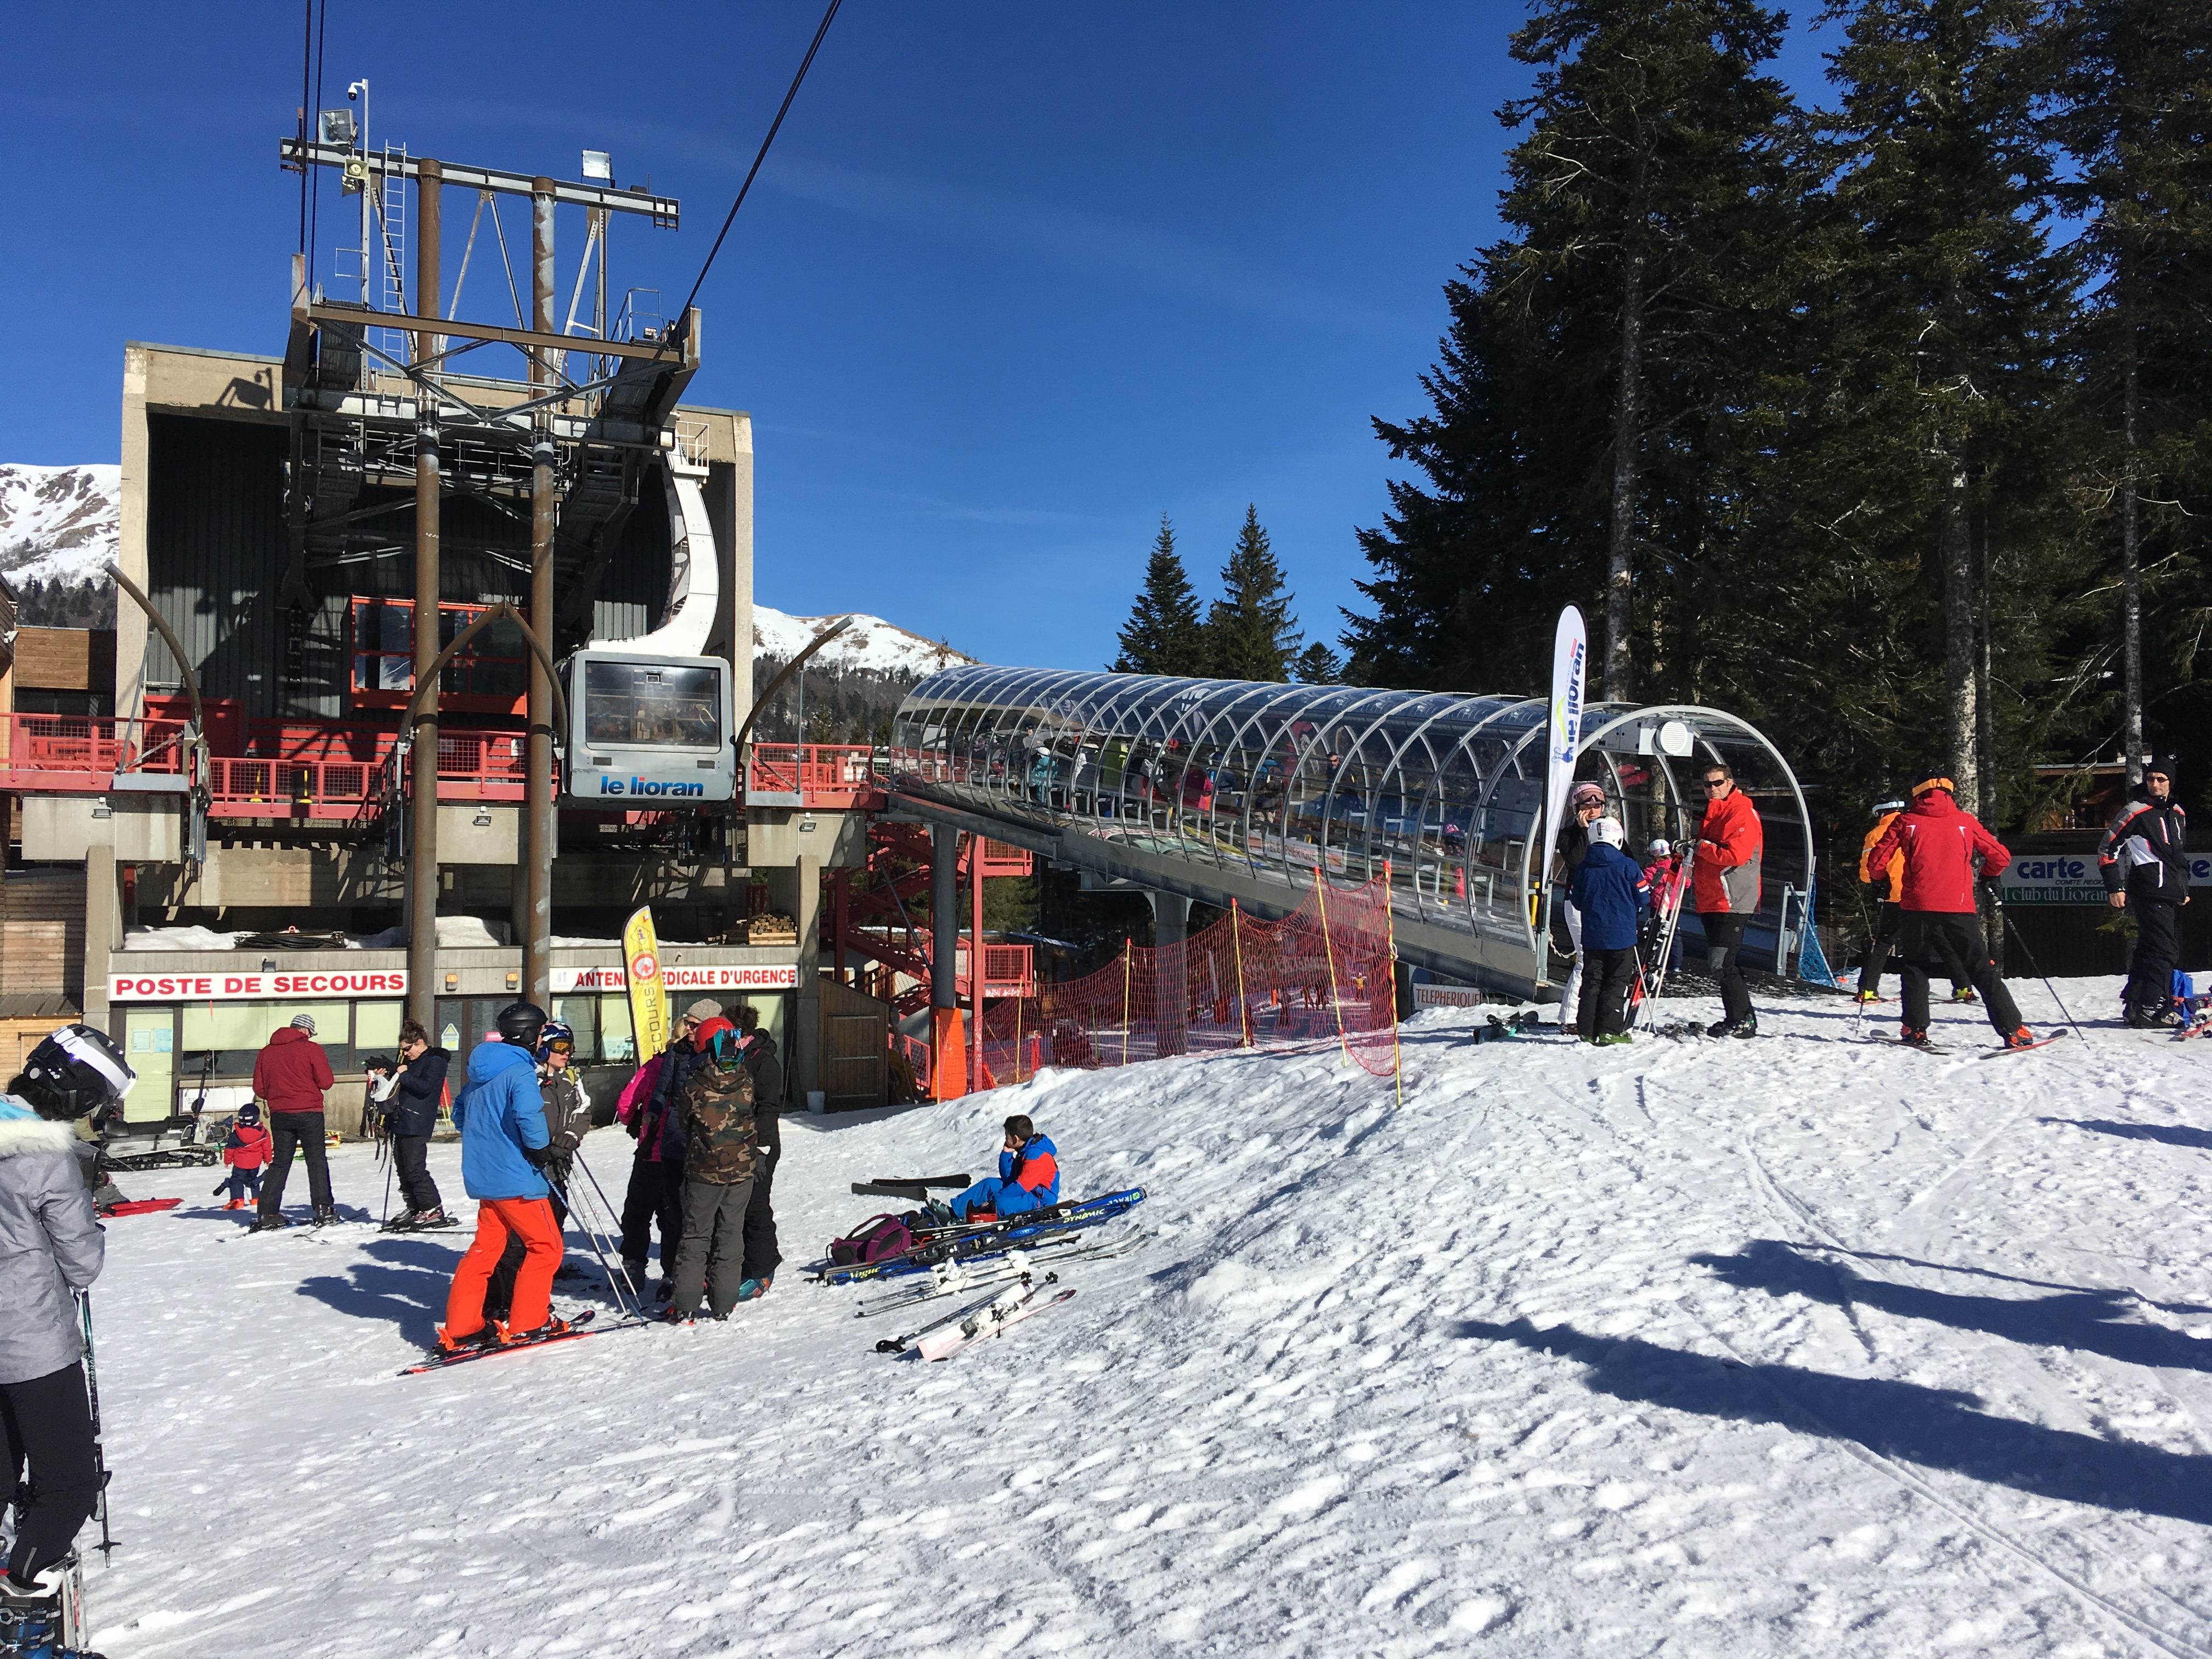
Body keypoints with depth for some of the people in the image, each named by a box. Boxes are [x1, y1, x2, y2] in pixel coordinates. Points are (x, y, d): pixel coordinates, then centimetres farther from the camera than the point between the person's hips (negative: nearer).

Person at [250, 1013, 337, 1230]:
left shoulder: (266, 1053, 7)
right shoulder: (311, 1049, -7)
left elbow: (259, 1089, 8)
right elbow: (326, 1082, -8)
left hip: (279, 1115, 4)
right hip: (309, 1114, -4)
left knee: (279, 1163, 11)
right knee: (317, 1161, 4)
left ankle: (268, 1214, 6)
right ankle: (323, 1210, 1)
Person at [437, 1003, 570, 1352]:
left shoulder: (480, 1070, 12)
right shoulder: (520, 1070, -16)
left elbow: (459, 1111, 21)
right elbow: (528, 1116, -31)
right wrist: (539, 1151, -16)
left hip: (483, 1176, 8)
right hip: (516, 1178, -8)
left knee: (486, 1248, 15)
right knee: (546, 1246, 4)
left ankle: (460, 1328, 13)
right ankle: (526, 1324, 6)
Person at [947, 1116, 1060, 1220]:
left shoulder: (1037, 1156, -21)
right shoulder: (1025, 1151, 10)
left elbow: (1021, 1187, -25)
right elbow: (1008, 1178, 9)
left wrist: (993, 1200, -23)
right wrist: (1006, 1154, -2)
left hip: (1041, 1201, -10)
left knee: (1001, 1204, -33)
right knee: (990, 1184, -1)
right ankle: (954, 1211, -7)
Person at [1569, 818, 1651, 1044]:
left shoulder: (1583, 868, 2)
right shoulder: (1627, 866, -8)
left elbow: (1577, 902, 10)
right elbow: (1643, 900, -2)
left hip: (1592, 935, 4)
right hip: (1621, 935, -4)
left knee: (1591, 982, 9)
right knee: (1617, 983, 2)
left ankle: (1587, 1029, 9)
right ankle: (1610, 1031, -2)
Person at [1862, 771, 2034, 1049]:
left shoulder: (1906, 821, 5)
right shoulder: (1965, 821, 9)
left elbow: (1875, 862, 2)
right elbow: (2001, 857, 10)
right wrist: (1988, 876, 31)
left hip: (1918, 908, 0)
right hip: (1959, 910, 0)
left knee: (1915, 967, 17)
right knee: (1982, 971, 8)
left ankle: (1915, 1030, 8)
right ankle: (2013, 1031, 4)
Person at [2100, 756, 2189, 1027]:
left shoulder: (2177, 813, 17)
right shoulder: (2136, 811, -6)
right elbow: (2107, 848, -7)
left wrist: (2184, 888, 24)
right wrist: (2115, 887, -12)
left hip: (2171, 895, 8)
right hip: (2150, 892, -8)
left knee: (2149, 951, 11)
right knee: (2163, 951, -14)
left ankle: (2136, 1008, 17)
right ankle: (2152, 1009, -14)